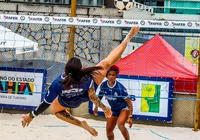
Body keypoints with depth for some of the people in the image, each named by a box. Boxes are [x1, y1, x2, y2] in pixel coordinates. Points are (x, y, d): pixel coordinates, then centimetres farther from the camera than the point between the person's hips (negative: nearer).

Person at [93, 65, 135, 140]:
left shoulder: (120, 88, -30)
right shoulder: (103, 85, -15)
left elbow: (129, 102, -24)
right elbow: (100, 95, 9)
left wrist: (130, 116, -30)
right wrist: (96, 106, 17)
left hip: (124, 108, -6)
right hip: (114, 110, 6)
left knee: (120, 124, -34)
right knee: (109, 131, 8)